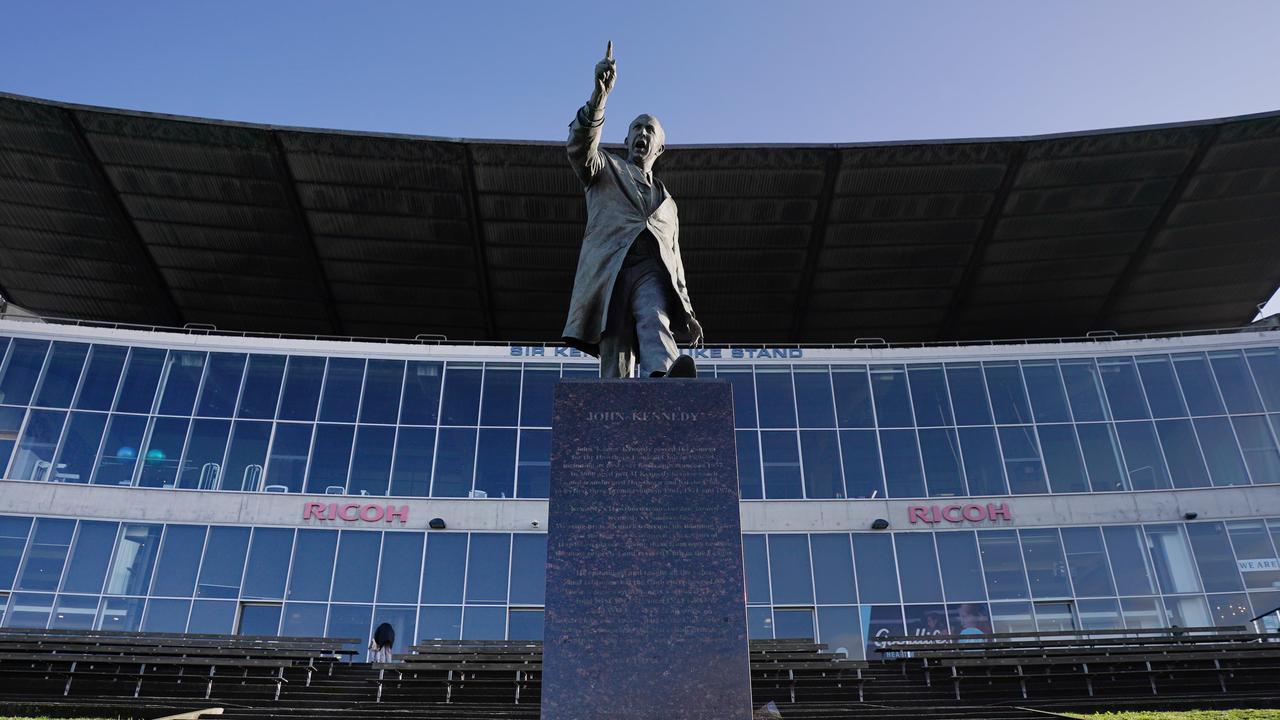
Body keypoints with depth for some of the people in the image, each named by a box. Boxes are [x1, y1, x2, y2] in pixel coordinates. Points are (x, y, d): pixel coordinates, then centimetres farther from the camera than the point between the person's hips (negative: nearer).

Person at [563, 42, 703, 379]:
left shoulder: (667, 202, 37)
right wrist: (600, 93, -13)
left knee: (655, 319, -34)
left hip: (652, 270, 1)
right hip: (610, 271, 0)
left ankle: (664, 378, -62)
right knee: (616, 368, -14)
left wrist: (686, 312, 20)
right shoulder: (605, 170, 27)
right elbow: (580, 147, 3)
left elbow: (675, 260, 33)